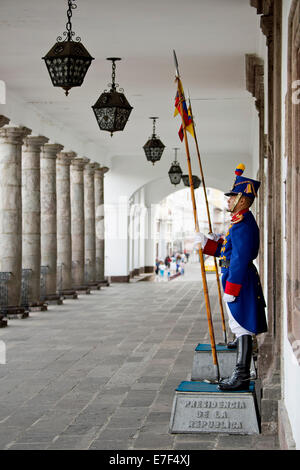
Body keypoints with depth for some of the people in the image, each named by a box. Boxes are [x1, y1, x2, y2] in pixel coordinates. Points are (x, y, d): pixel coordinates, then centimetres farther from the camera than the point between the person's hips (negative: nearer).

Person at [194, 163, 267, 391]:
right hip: (240, 280, 11)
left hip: (239, 280, -11)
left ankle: (241, 377, -9)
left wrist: (230, 290, -23)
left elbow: (240, 259, -24)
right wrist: (206, 242, 8)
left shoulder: (243, 223, -19)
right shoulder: (242, 221, 15)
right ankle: (241, 374, 32)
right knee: (242, 327, 19)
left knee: (242, 328, -9)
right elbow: (225, 249, 21)